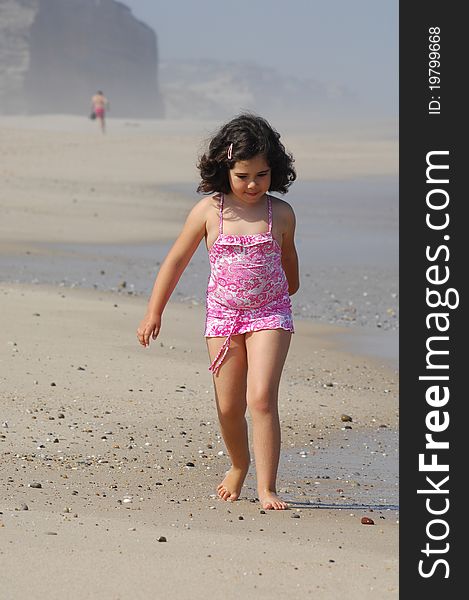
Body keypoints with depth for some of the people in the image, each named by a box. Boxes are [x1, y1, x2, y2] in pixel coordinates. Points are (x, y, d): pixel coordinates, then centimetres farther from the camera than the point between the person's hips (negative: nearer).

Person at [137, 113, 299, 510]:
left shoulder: (281, 214, -4)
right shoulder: (209, 210, -6)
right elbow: (176, 260, 3)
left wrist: (287, 294, 33)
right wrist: (154, 312, 4)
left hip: (270, 314, -1)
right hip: (223, 315, 1)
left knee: (261, 399, -16)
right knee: (229, 407, 8)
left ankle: (267, 488, -14)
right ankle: (239, 466, 37)